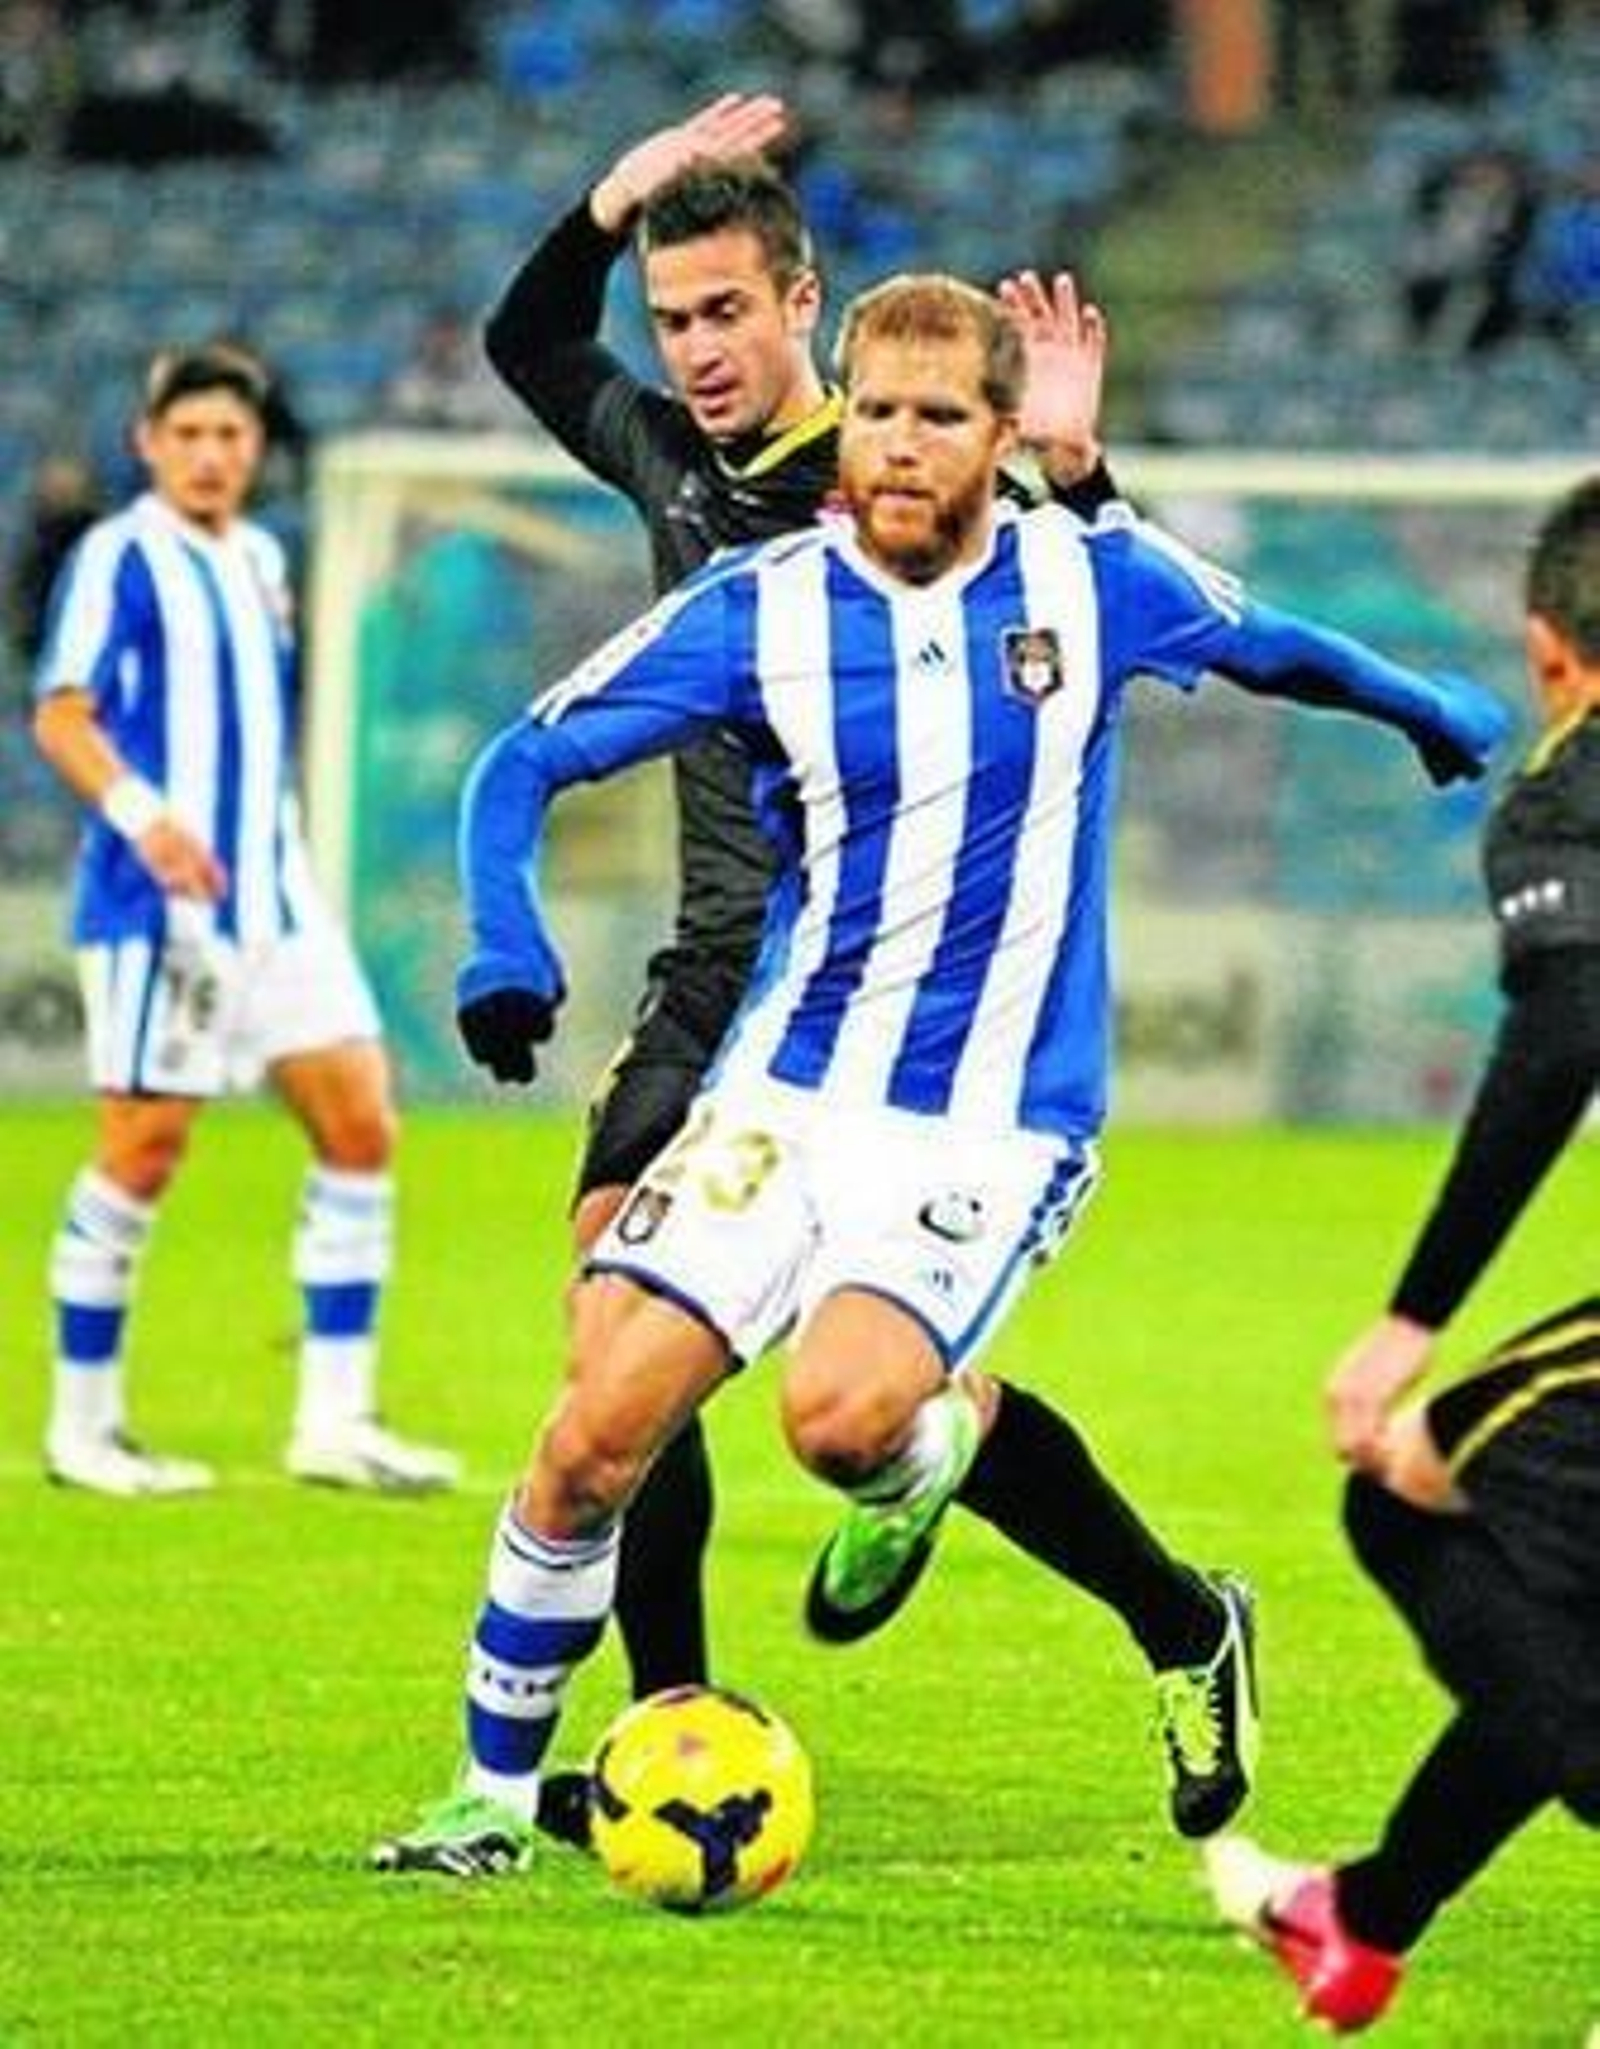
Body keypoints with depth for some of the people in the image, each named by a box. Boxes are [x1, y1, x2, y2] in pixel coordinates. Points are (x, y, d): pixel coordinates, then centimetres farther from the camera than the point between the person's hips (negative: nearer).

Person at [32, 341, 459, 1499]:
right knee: (144, 1150, -4)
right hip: (158, 902, -7)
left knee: (361, 1124, 0)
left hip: (273, 897, 7)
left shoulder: (260, 560, 15)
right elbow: (60, 715, -15)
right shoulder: (120, 557, -7)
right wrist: (139, 812, -31)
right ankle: (82, 1430, 7)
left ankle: (335, 1424, 3)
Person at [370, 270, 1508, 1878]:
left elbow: (1266, 645, 19)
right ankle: (494, 1795, 7)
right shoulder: (758, 610, -3)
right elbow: (525, 764, 2)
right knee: (599, 1427, -10)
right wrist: (504, 946, -16)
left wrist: (1441, 714, 34)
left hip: (994, 1125, -2)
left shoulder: (1097, 582, -2)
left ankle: (930, 1451, 11)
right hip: (784, 1090, 2)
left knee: (841, 1412, -28)